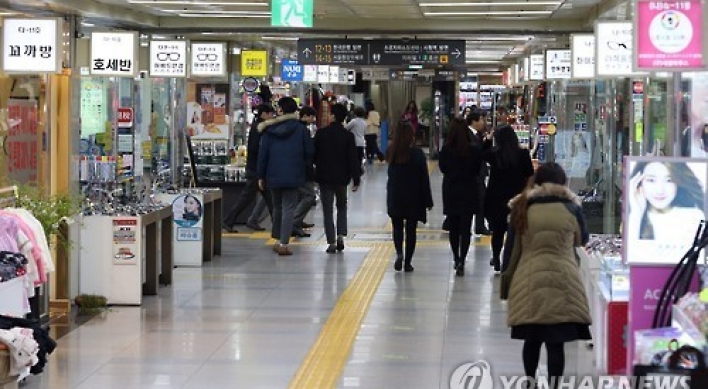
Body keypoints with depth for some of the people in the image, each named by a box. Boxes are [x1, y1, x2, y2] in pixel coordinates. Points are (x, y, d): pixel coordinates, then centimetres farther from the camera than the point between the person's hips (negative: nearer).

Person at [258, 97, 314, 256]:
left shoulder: (269, 129, 1)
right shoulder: (301, 129, -5)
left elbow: (262, 154, 1)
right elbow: (310, 152, -4)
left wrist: (261, 176, 8)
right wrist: (304, 166, 16)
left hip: (273, 176, 2)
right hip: (294, 176, -2)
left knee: (277, 207, 19)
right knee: (288, 209, -2)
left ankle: (278, 240, 26)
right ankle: (283, 244, -11)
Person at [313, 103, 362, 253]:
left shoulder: (321, 133, -6)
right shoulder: (348, 136, -7)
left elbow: (313, 154, 1)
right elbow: (353, 158, -7)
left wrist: (316, 171, 17)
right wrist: (356, 179, -2)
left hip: (324, 177, -1)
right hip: (342, 177, 1)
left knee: (328, 210, 5)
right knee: (342, 206, 20)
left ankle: (331, 242, 0)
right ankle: (340, 236, 5)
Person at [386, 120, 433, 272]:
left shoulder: (391, 152, -7)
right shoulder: (417, 154, -11)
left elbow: (391, 174, 4)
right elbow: (424, 178, -8)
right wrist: (428, 201, -1)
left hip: (395, 197, 2)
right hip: (413, 197, -1)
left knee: (397, 227, 14)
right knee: (411, 229, 8)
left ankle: (399, 253, -9)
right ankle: (407, 262, 8)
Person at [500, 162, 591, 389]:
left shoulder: (522, 208, 0)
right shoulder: (570, 208, -1)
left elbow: (512, 247, 4)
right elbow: (582, 239, 16)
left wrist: (507, 278, 14)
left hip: (529, 282, 2)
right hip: (563, 284, -2)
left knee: (532, 339, 15)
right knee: (556, 343, 0)